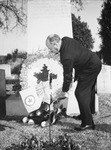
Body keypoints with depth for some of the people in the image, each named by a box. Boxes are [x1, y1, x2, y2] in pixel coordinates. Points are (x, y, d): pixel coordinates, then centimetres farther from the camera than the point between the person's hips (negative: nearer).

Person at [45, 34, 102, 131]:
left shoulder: (67, 57, -31)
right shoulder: (65, 40, -3)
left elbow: (68, 76, -22)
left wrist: (64, 91, -8)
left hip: (91, 68, -10)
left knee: (80, 93, -11)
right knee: (85, 93, 14)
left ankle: (87, 123, -4)